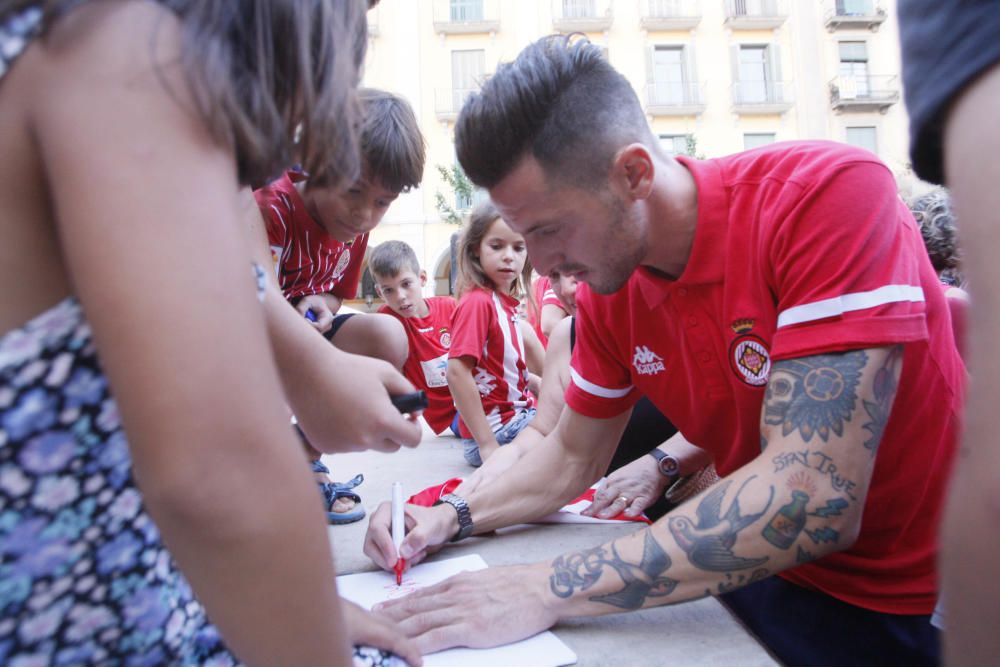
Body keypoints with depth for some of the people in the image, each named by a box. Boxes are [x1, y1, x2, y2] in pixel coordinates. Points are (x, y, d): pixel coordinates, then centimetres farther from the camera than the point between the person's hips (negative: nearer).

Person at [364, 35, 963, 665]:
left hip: (918, 609, -4)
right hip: (765, 577, 5)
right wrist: (452, 516, -8)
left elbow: (814, 498, -31)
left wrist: (550, 589, -32)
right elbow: (572, 456, 7)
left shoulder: (829, 194, -24)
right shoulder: (606, 295, -6)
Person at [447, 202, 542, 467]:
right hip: (496, 428, -8)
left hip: (517, 413, 8)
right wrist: (487, 444, -24)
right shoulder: (477, 301, -16)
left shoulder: (505, 302, 9)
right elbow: (456, 372, -24)